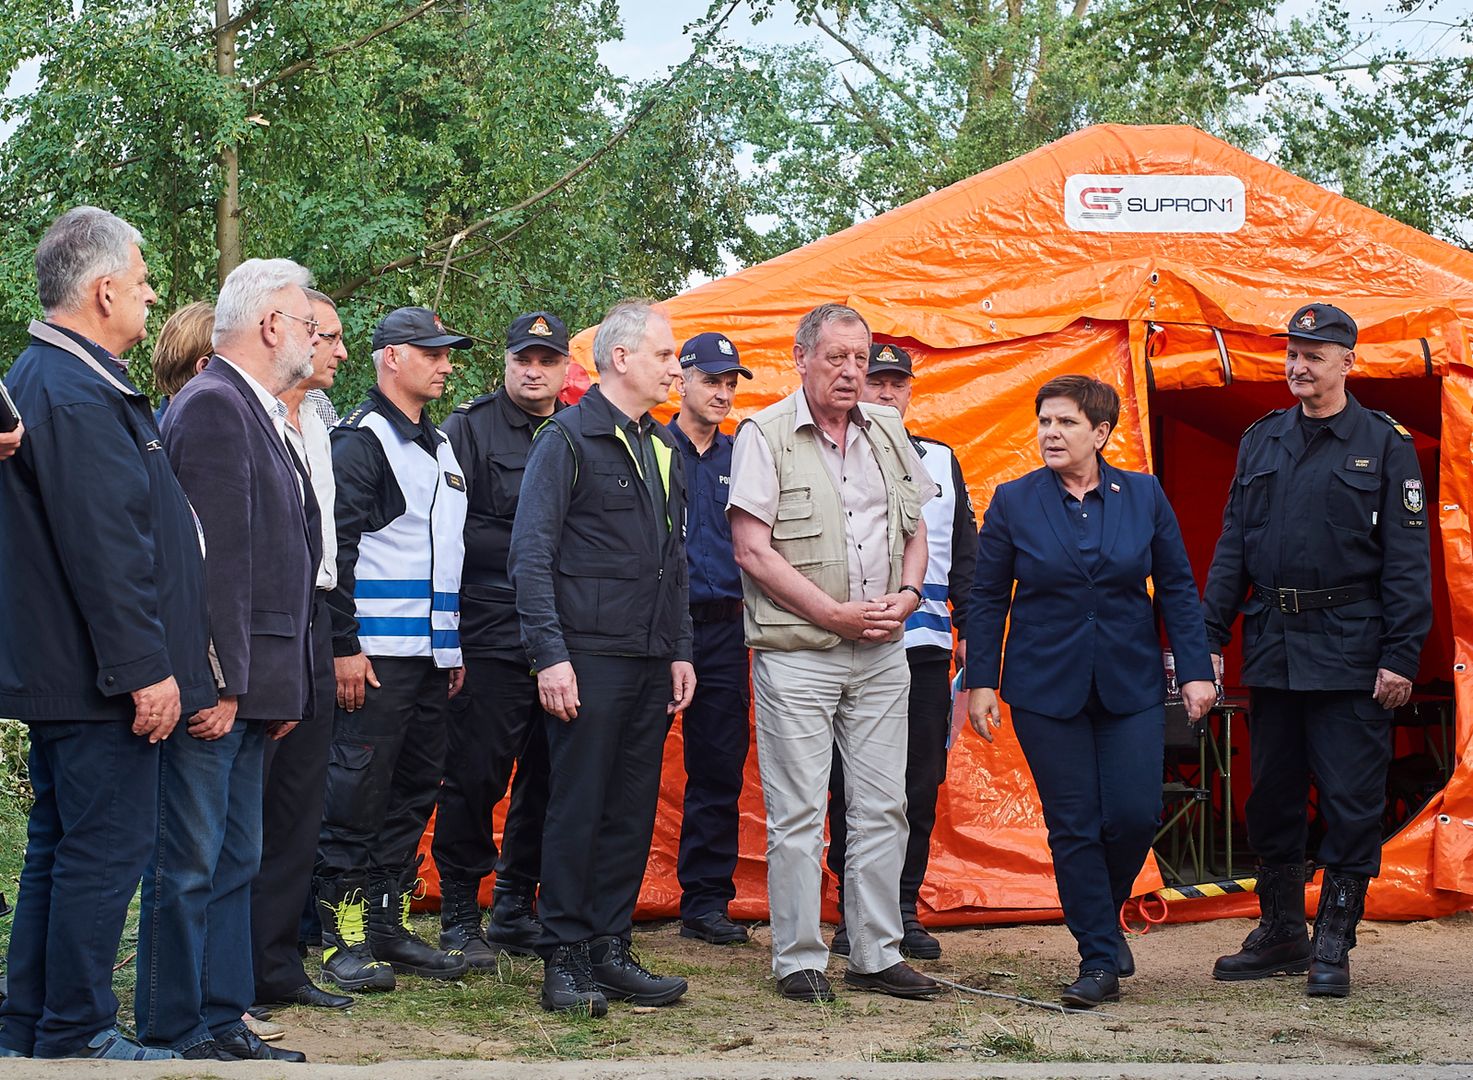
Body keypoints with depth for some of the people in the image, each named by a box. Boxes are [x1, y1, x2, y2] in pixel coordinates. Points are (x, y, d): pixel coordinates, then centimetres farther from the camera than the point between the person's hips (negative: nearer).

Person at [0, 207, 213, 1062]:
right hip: (97, 675, -11)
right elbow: (104, 549, -24)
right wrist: (145, 668, -21)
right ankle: (77, 1037, 2)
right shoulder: (77, 397, -19)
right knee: (106, 850, -4)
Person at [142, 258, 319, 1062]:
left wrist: (276, 686, 16)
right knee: (189, 866, -3)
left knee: (234, 861, 14)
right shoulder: (214, 405, -13)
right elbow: (217, 557, -19)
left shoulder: (257, 412, 17)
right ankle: (173, 1035, 3)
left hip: (248, 683, 10)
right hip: (214, 681, -10)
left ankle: (221, 1023, 21)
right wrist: (222, 683, -22)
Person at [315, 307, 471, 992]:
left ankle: (389, 924, 17)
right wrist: (344, 646, -18)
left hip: (433, 653, 9)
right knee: (358, 793, -6)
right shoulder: (361, 439, -7)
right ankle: (345, 939, -2)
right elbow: (335, 549, -13)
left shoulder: (440, 446, 19)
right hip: (377, 653, -9)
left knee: (412, 793, 10)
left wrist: (455, 647, 20)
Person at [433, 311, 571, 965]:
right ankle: (461, 916, 7)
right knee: (476, 772, -4)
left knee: (547, 775, 8)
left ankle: (517, 910, 20)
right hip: (492, 633, -5)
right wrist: (525, 552, -10)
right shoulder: (469, 428, 1)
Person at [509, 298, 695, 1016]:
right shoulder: (567, 438, -6)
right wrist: (550, 655, -17)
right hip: (589, 656, -7)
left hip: (651, 661, 7)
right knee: (577, 807, -3)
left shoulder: (662, 448, 17)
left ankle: (610, 949, 15)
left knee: (633, 809, 8)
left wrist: (680, 651, 15)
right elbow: (531, 555, -11)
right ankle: (564, 961, 2)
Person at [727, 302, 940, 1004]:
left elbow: (914, 527, 20)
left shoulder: (887, 433, 11)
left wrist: (908, 593, 0)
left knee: (882, 808, 7)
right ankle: (799, 962, 7)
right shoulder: (765, 436, -6)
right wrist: (833, 613, -13)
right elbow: (752, 550, -11)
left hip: (881, 655, 5)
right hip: (797, 654, -5)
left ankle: (876, 955, 16)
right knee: (798, 815, -1)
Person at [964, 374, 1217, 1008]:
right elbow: (987, 598, 4)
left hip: (1131, 686, 1)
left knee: (1134, 814, -7)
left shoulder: (1144, 496, 3)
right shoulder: (1014, 502, 0)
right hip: (1046, 688, -1)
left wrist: (1196, 670, -1)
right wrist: (980, 681, -2)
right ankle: (1100, 961, 9)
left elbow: (1177, 587, 5)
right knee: (1073, 826, 0)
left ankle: (1101, 913, 23)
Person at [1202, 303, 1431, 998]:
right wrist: (1209, 638, 7)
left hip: (1350, 651, -5)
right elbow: (1232, 547, 15)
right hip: (1272, 647, 5)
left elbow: (1407, 558, -4)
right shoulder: (1261, 442, 12)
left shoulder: (1385, 444, -2)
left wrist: (1400, 656, -11)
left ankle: (1333, 947, 8)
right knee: (1271, 796, 11)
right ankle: (1281, 934, 24)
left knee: (1351, 801, -2)